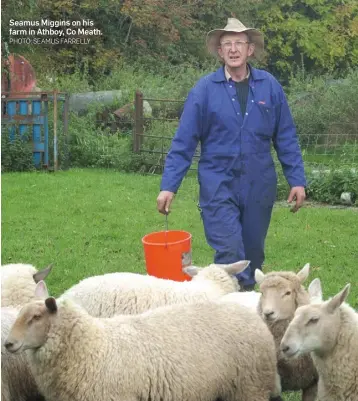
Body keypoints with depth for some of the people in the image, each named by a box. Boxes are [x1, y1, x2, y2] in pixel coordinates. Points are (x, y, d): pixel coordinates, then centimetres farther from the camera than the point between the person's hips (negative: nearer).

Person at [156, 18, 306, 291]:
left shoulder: (269, 86, 1)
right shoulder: (205, 89, -4)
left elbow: (286, 137, 5)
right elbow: (183, 142, -4)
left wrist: (297, 180, 0)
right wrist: (169, 186, -9)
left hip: (259, 185, 3)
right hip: (219, 185, -2)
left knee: (253, 252, 12)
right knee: (230, 252, -11)